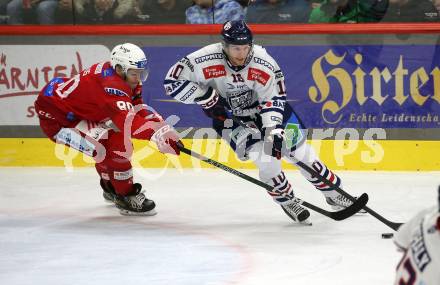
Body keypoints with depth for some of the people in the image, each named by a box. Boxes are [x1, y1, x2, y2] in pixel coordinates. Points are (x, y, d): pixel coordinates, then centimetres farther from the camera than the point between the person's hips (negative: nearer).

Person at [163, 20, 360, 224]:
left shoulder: (264, 63, -27)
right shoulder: (207, 60, -29)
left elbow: (274, 99, -23)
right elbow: (172, 81, -24)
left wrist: (273, 131, -35)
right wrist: (206, 97, -30)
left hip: (265, 107, 1)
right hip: (228, 115, -1)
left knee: (299, 150, -1)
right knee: (263, 154, -21)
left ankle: (333, 193, 18)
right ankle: (286, 200, 1)